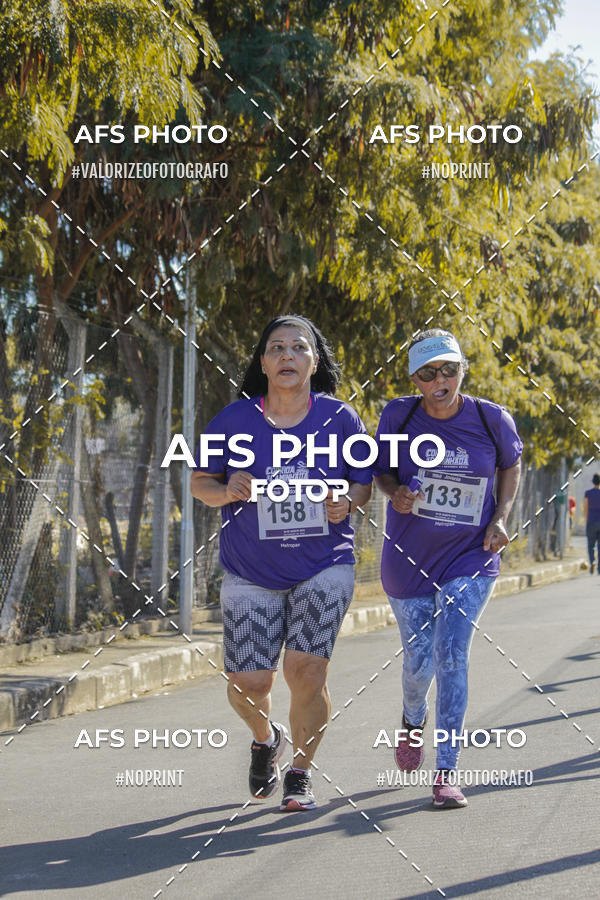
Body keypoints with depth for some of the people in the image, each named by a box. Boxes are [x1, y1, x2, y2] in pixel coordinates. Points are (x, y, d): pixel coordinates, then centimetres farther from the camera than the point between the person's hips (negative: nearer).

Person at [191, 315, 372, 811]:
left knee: (306, 669, -14)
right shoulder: (235, 419, -4)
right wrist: (227, 491, -17)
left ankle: (300, 772, 10)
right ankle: (266, 737, 34)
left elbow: (365, 481, 7)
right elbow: (199, 481, 4)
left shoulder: (339, 417, -2)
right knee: (248, 685, -3)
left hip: (324, 568, 0)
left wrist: (348, 502, -16)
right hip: (251, 573, 1)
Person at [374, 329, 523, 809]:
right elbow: (382, 469, 6)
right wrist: (396, 492, -17)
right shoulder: (399, 415, -9)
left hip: (471, 557, -1)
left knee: (452, 656, -14)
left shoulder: (492, 418, -9)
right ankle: (413, 720, 44)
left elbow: (511, 464, 10)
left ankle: (447, 773, -6)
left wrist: (500, 519, -3)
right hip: (409, 559, 1)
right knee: (419, 662, 7)